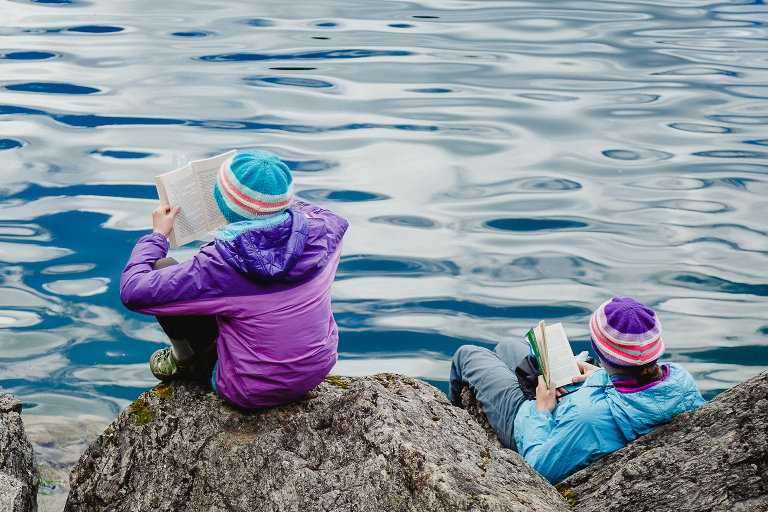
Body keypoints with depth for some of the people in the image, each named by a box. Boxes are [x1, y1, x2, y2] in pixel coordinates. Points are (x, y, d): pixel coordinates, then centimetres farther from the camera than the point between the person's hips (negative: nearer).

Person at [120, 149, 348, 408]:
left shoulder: (223, 264, -29)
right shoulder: (318, 232, -16)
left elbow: (134, 291, -20)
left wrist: (158, 234, -5)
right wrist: (281, 200, 20)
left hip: (256, 392, -5)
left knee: (161, 269, 1)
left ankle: (186, 361, 23)